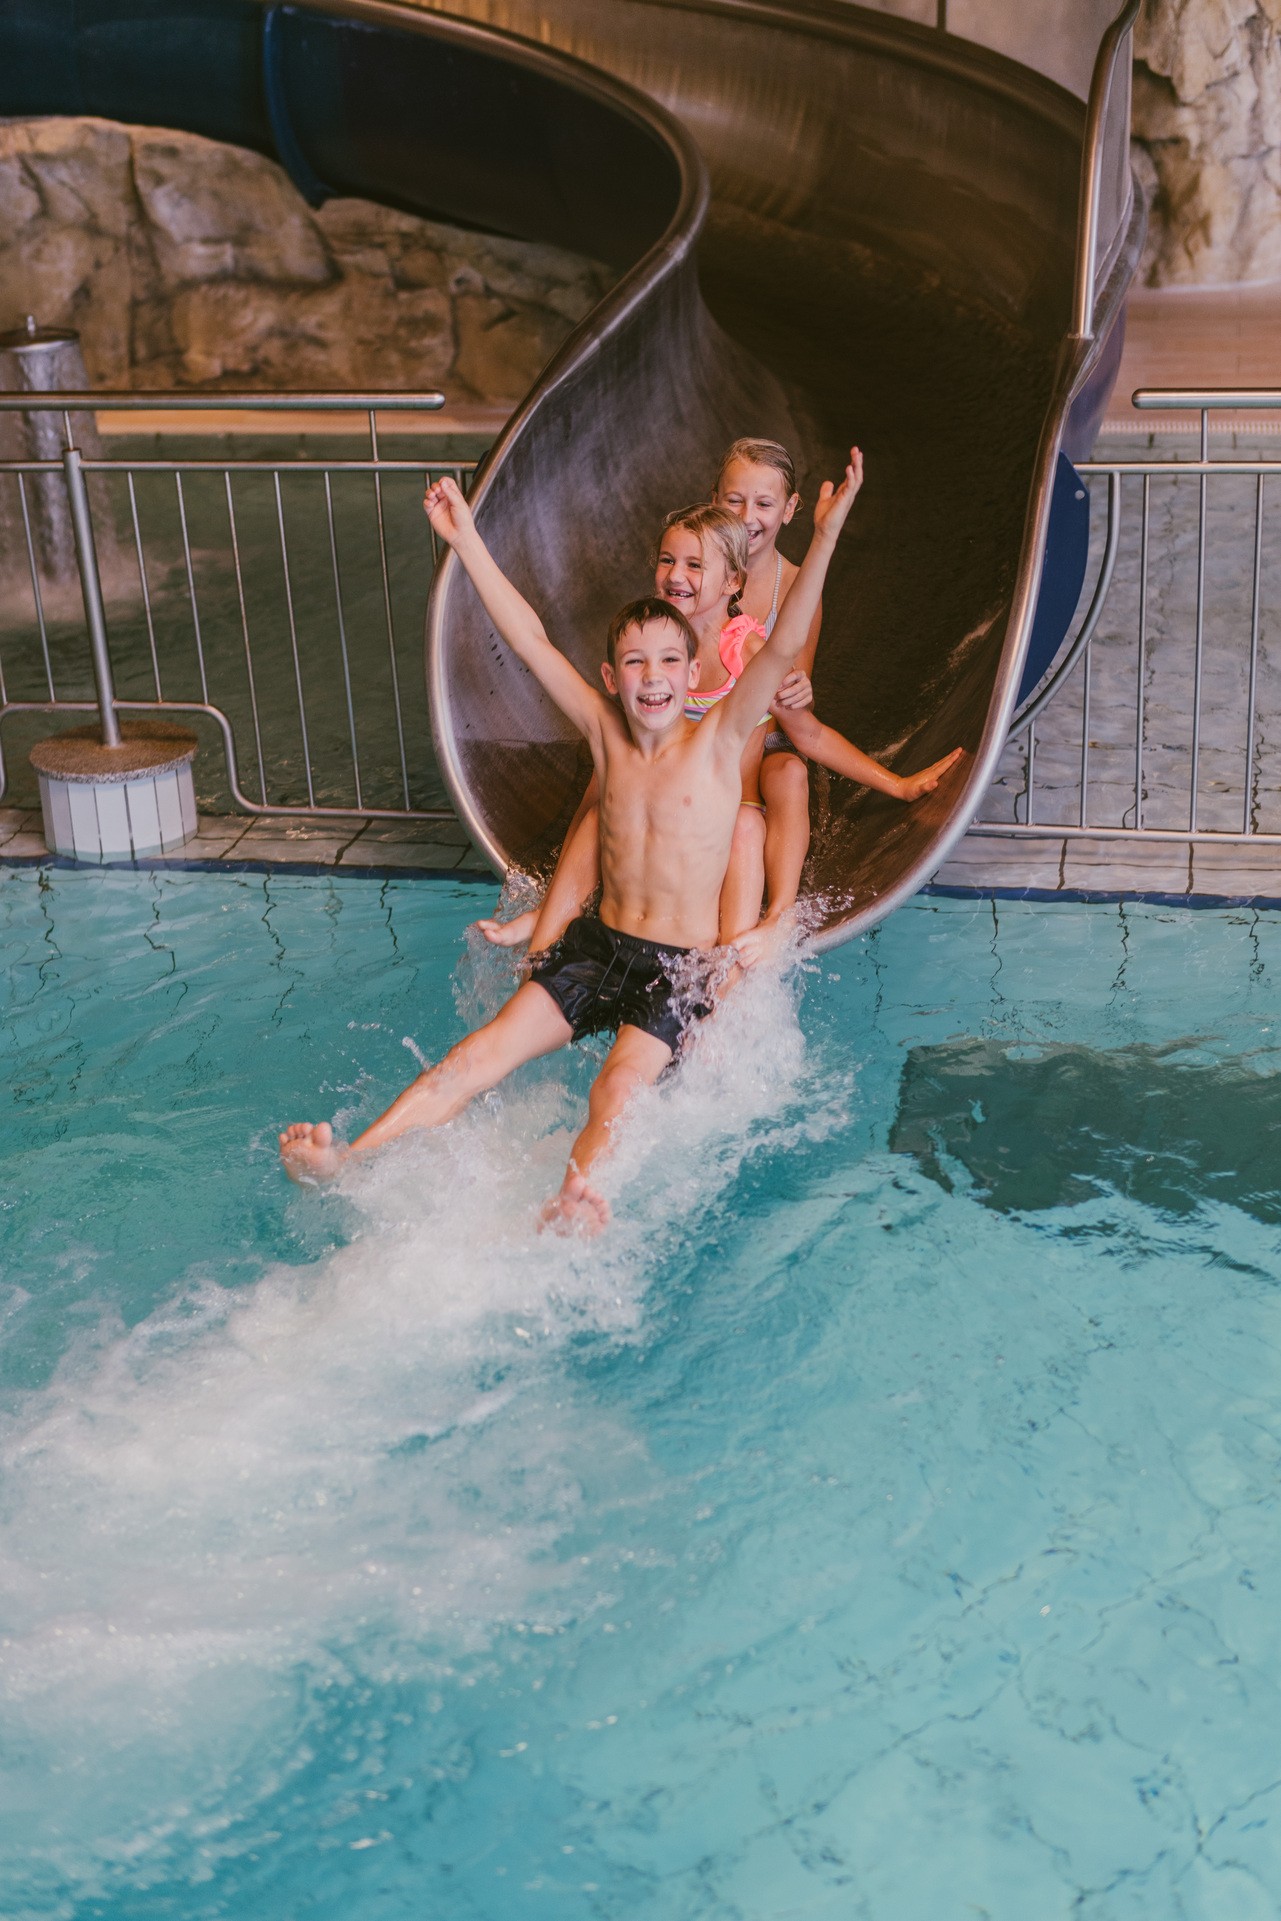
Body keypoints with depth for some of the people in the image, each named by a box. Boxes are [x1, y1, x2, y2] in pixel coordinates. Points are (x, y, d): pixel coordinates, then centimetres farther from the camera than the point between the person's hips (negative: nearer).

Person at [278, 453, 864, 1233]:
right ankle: (344, 1160, -23)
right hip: (598, 941, 4)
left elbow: (784, 646, -19)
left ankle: (574, 1207, -53)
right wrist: (467, 541, 4)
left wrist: (826, 535, -31)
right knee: (479, 1054, -13)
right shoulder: (606, 734, 5)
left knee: (620, 1089, -30)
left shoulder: (720, 741, -6)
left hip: (683, 963, -4)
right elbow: (530, 639, 5)